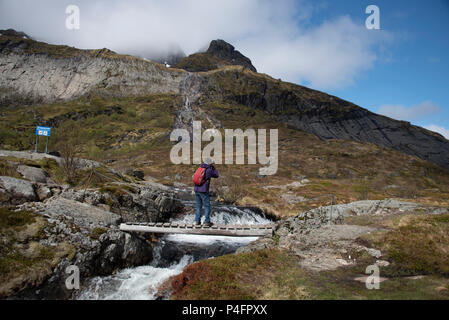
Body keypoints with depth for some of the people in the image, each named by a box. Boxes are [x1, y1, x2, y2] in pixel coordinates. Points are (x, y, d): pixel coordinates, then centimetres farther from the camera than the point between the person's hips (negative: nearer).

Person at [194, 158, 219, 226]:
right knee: (207, 206, 3)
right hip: (204, 191, -6)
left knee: (199, 206, 14)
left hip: (196, 190, 6)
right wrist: (213, 167, 15)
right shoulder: (209, 170, -7)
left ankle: (197, 221, 13)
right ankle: (207, 221, 2)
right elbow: (216, 175, 9)